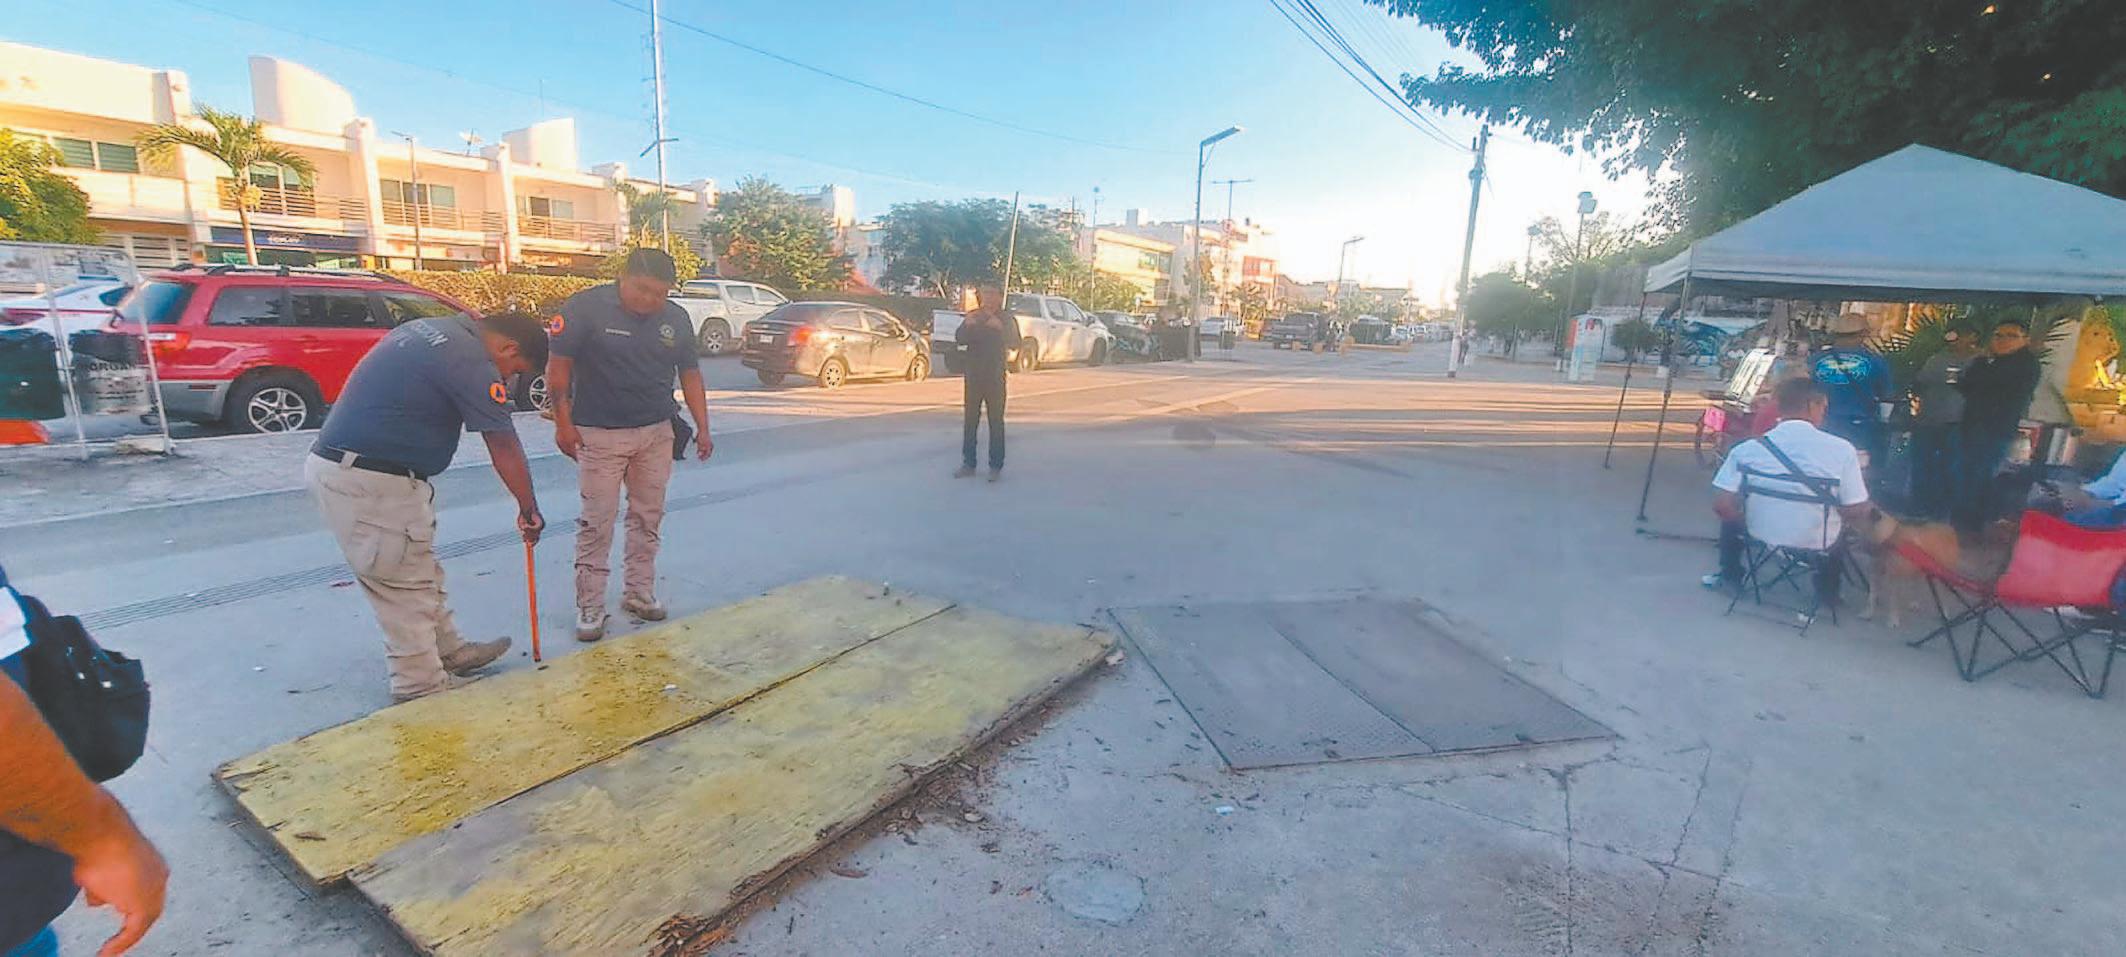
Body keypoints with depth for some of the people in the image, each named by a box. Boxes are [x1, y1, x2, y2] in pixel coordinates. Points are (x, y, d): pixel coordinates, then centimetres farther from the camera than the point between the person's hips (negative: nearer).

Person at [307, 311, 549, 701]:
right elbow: (505, 447, -12)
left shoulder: (430, 328, 13)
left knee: (420, 571, 19)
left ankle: (449, 652, 32)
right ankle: (421, 687, 12)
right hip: (371, 480, -10)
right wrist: (529, 509, -2)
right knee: (403, 585, 1)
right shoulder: (472, 362, -16)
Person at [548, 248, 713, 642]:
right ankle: (589, 607, 9)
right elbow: (558, 364, -7)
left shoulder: (676, 318, 2)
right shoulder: (585, 307, -11)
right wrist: (563, 421, -9)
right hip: (599, 433, -4)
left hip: (656, 433, 4)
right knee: (597, 523, 0)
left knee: (648, 519, 11)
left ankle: (639, 592, 25)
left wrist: (702, 427, 5)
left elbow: (690, 374, 9)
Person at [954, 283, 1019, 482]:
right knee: (970, 420, 3)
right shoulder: (972, 316, 9)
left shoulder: (1006, 317, 2)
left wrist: (1000, 328, -27)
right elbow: (959, 339, -3)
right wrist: (967, 326, -24)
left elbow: (1014, 342, -10)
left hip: (995, 376, -3)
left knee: (996, 421, -4)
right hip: (973, 375, 3)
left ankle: (996, 466, -1)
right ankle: (968, 463, 10)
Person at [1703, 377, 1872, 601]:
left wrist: (1750, 523, 6)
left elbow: (1722, 507, -15)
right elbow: (1858, 512, -11)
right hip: (1818, 543, 1)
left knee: (1733, 517, 30)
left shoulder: (1746, 449, -16)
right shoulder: (1842, 449, -16)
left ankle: (1730, 576, 38)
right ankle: (1828, 590, 45)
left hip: (1759, 535, -1)